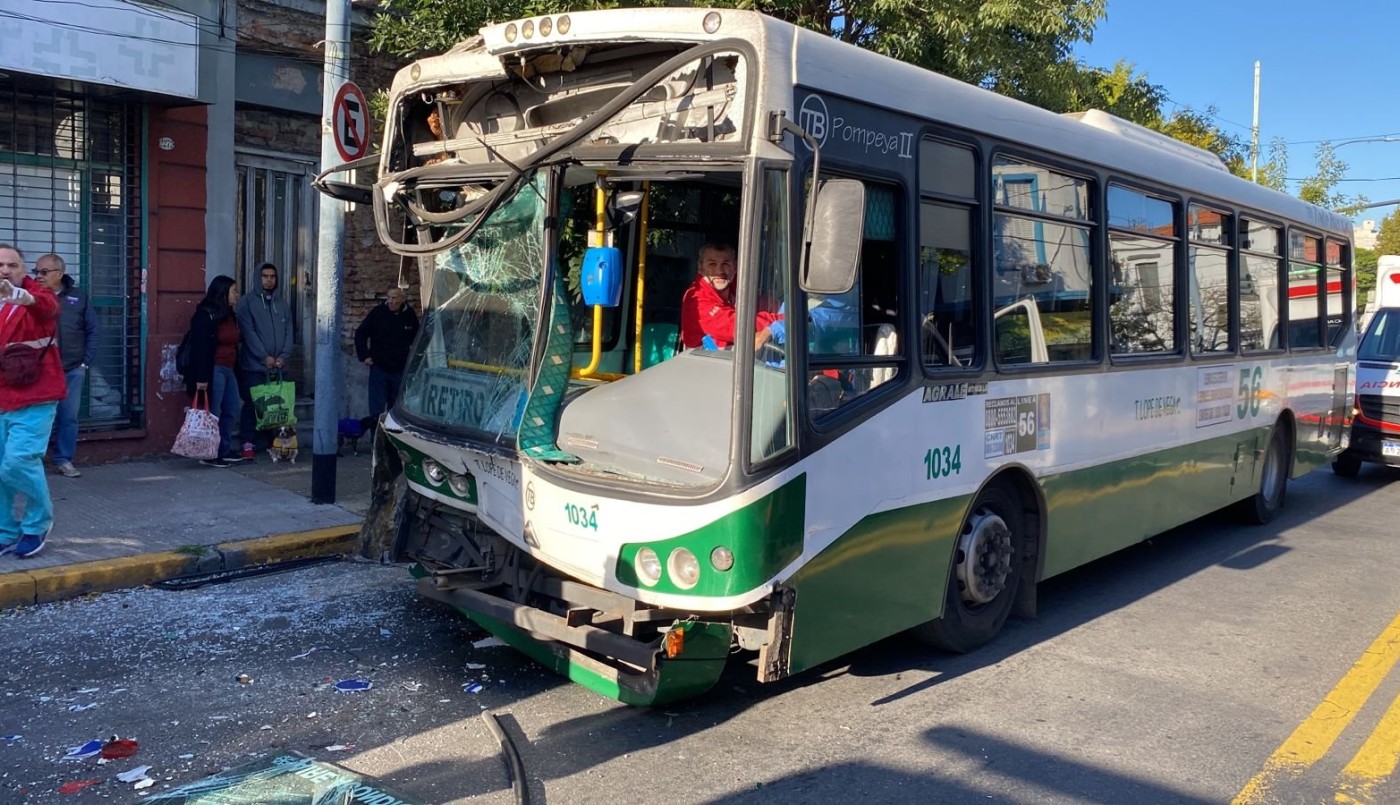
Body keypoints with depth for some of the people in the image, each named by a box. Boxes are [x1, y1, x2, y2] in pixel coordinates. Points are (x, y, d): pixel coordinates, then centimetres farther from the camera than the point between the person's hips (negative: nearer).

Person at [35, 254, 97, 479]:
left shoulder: (78, 297, 5)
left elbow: (92, 330, 8)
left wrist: (86, 361, 2)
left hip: (72, 370, 2)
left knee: (69, 417, 8)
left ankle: (64, 460, 19)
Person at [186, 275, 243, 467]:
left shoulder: (230, 316, 16)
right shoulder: (205, 315, -10)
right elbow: (199, 348, -15)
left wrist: (236, 370, 17)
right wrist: (201, 378, -20)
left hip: (228, 370, 9)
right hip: (213, 370, -9)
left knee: (231, 410, 12)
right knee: (213, 413, -4)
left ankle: (225, 450, 23)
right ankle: (210, 454, 3)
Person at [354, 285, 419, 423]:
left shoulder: (410, 315, -1)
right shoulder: (378, 312, -7)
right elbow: (360, 333, 3)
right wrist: (364, 356, -2)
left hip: (400, 370, 2)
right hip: (379, 368, -2)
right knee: (377, 408, 0)